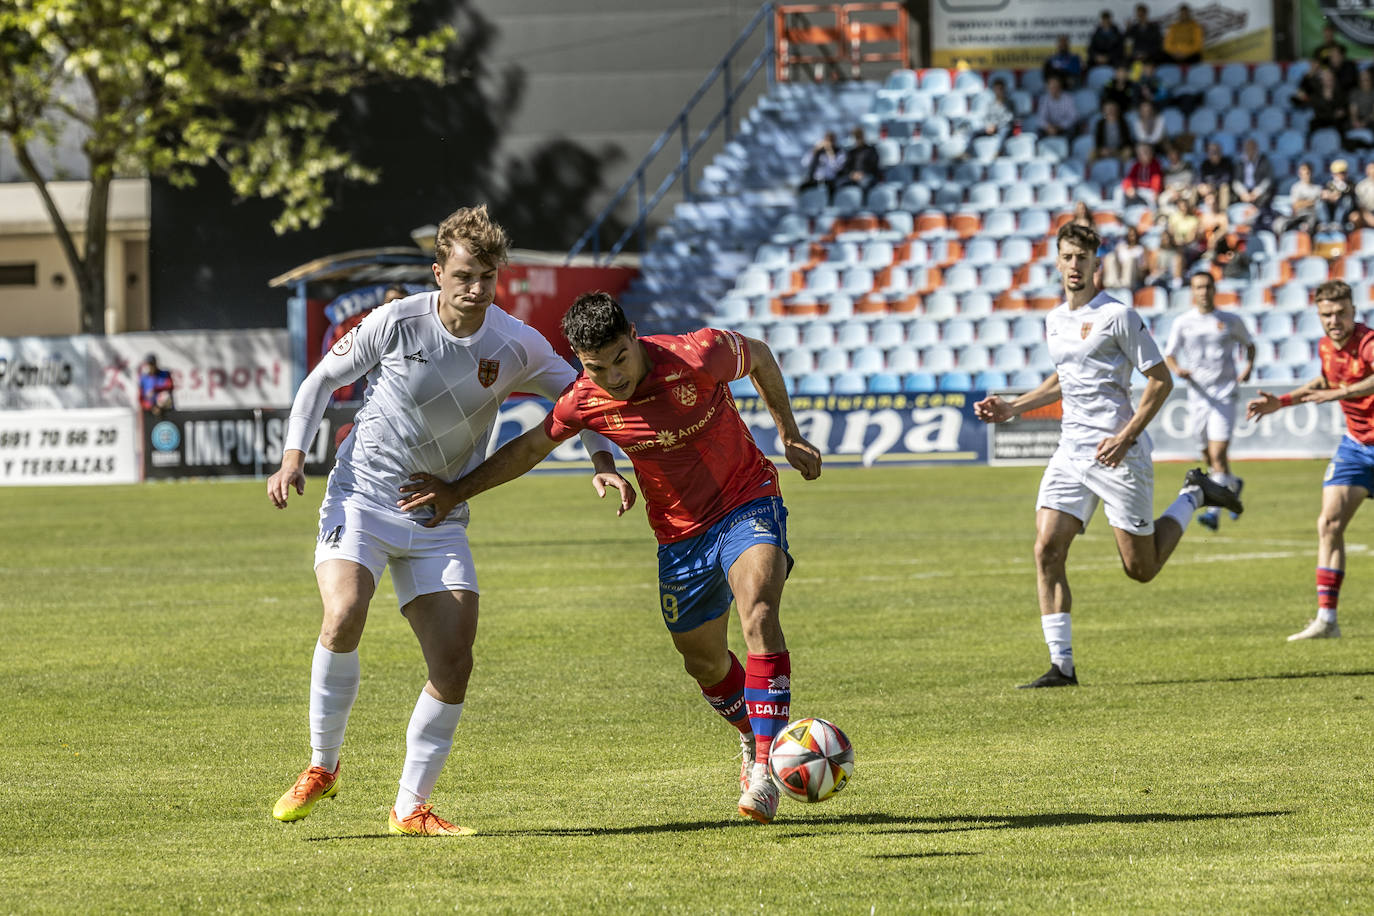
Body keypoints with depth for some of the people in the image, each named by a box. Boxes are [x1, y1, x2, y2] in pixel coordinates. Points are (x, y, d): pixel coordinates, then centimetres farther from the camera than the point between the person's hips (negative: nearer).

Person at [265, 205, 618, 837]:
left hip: (439, 521, 3)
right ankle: (322, 766, -8)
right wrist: (294, 455, -10)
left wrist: (603, 460, -7)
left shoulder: (516, 346, -8)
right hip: (361, 498, -3)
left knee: (454, 664, -7)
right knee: (343, 617, -28)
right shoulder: (396, 322, -12)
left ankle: (411, 808, 8)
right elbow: (323, 380, 2)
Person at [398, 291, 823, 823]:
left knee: (759, 616, -30)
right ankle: (753, 737, 46)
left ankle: (763, 769, -31)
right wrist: (457, 493, 7)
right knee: (704, 661, 14)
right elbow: (532, 446, 5)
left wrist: (790, 437, 4)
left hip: (747, 504, -4)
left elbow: (759, 356, -2)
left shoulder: (698, 356, -25)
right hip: (680, 535, 4)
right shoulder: (584, 401, -15)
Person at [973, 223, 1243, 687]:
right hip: (1071, 452, 6)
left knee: (1141, 568, 1)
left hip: (1118, 454, -6)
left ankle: (1193, 496, 28)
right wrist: (1013, 408, 16)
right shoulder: (1054, 320, 12)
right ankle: (1061, 665, -7)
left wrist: (1126, 436, -18)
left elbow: (1160, 380, -9)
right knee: (1047, 549, -11)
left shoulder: (1118, 316, -10)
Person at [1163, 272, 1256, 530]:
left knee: (1218, 453, -17)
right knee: (1209, 455, 11)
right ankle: (1233, 484, 42)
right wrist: (1177, 369, -14)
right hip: (1197, 394, 3)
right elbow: (1169, 355, 8)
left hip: (1225, 394, -3)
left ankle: (1213, 511, -21)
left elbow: (1249, 344, 19)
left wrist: (1249, 366, -1)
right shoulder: (1182, 323, 6)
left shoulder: (1231, 321, 4)